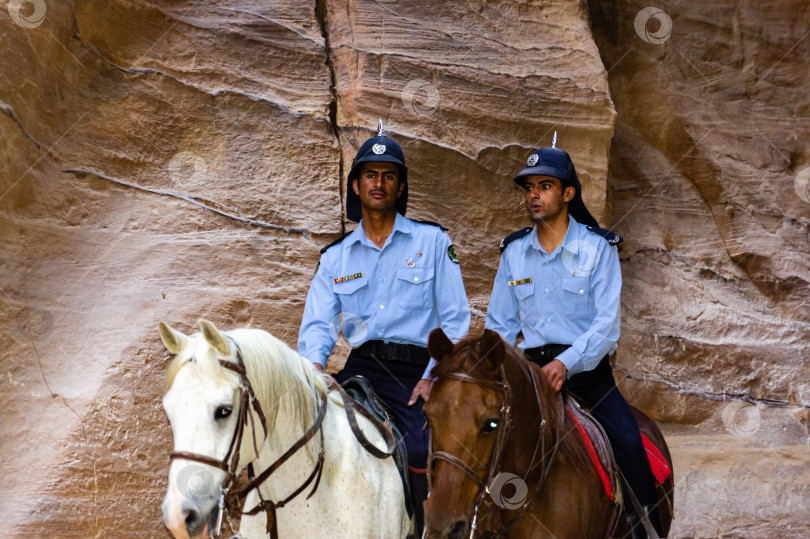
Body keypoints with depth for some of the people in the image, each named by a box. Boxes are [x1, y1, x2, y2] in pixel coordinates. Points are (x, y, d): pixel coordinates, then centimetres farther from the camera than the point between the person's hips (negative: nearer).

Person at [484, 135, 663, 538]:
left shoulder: (598, 248, -3)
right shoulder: (514, 252, 8)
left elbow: (607, 324, -12)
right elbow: (500, 325, 13)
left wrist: (566, 363, -28)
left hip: (587, 368, -3)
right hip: (532, 369, 3)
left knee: (630, 445, -23)